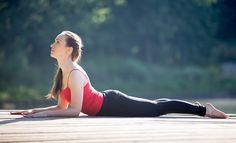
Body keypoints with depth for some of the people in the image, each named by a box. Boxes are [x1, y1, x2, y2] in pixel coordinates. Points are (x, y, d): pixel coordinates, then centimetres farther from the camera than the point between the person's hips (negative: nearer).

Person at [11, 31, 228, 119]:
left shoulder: (75, 74, -26)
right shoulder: (63, 72, 2)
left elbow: (74, 110, -29)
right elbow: (62, 106, 8)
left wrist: (43, 114, -28)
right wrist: (35, 110, 0)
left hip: (113, 105, -8)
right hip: (108, 102, 8)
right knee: (155, 107, 20)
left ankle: (204, 109, 10)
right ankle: (201, 109, 35)